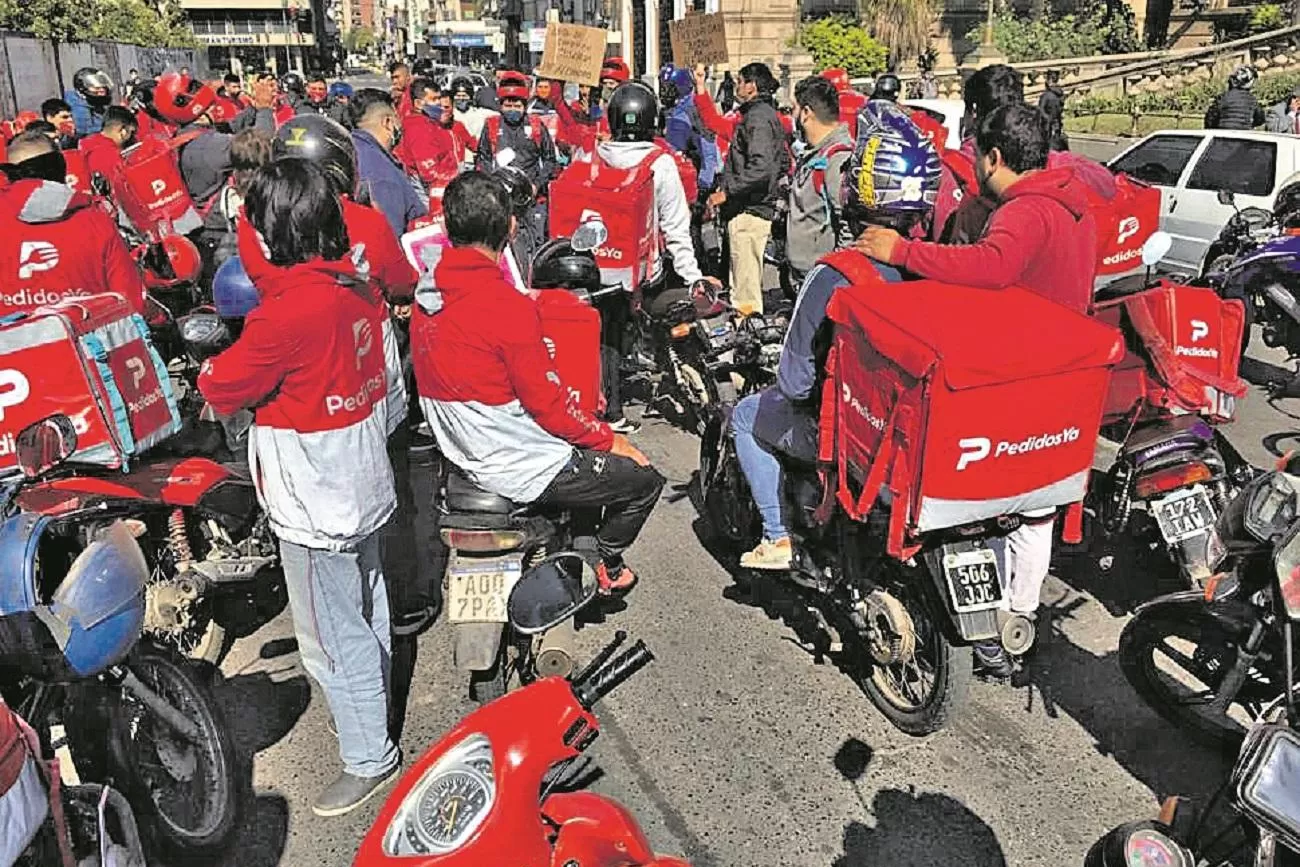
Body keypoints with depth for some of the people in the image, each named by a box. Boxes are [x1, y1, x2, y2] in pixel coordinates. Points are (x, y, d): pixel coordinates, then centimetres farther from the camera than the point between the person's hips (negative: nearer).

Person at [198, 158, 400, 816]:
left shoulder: (290, 308, -27)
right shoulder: (356, 286, -1)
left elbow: (226, 387, -14)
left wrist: (208, 373, 7)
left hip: (316, 504, -9)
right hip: (365, 484, 9)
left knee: (330, 635, 7)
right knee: (366, 607, 26)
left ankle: (369, 756, 23)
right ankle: (371, 703, 49)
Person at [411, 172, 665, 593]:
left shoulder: (425, 298, -1)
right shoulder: (508, 306, -26)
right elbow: (547, 403, -21)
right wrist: (609, 439, -5)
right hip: (522, 469, -9)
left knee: (589, 441, 29)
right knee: (646, 480, 7)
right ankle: (605, 564, 26)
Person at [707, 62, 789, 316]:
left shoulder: (758, 117, -12)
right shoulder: (770, 115, 19)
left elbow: (760, 167, -25)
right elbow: (784, 165, 25)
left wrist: (726, 192, -20)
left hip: (748, 210, -11)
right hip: (763, 207, 11)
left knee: (745, 288, -9)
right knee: (752, 279, 18)